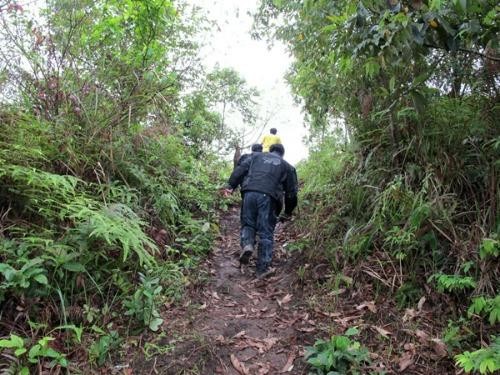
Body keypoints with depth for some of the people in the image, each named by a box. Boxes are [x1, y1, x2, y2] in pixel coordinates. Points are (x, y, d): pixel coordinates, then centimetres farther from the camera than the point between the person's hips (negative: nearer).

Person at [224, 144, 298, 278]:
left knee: (248, 223, 18)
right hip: (269, 197, -1)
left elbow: (240, 170, 10)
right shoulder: (287, 166, 23)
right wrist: (288, 212, 31)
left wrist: (231, 185, 5)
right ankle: (262, 268, 6)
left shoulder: (256, 156, 25)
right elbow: (291, 192, 22)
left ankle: (247, 244, -10)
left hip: (250, 193, 1)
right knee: (266, 233, 5)